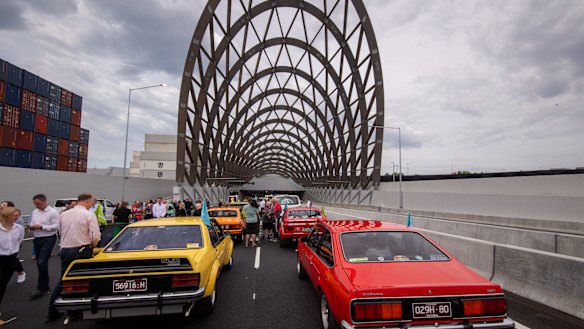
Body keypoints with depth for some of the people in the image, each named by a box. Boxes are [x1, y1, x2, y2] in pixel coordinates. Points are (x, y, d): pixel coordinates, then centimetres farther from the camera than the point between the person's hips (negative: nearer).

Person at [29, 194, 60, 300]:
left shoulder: (52, 212, -11)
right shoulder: (35, 212, 11)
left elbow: (56, 226, -17)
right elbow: (32, 223, 19)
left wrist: (41, 227, -20)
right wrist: (31, 227, -3)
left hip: (48, 239, -8)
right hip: (37, 239, 8)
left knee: (42, 263, -12)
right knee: (40, 263, 14)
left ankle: (41, 288, 0)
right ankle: (44, 286, 26)